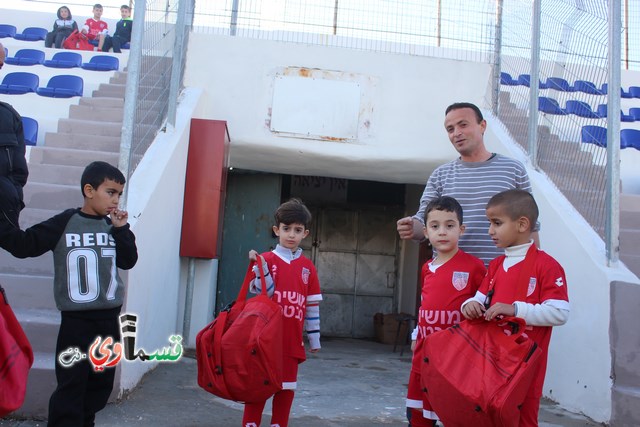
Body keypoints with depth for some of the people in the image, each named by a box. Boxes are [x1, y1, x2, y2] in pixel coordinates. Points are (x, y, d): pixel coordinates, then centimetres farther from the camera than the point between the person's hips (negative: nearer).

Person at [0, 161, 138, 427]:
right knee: (71, 384, -4)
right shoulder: (64, 224, -7)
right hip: (76, 318, -5)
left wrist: (121, 230, -7)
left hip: (109, 317, 5)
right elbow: (24, 245, -7)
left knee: (102, 381, 14)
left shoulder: (112, 226, 7)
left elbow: (128, 262, 1)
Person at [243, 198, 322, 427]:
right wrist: (259, 266, -23)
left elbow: (313, 305, 8)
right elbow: (264, 293, -11)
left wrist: (314, 338, 9)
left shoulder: (308, 267, 6)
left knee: (286, 388, 10)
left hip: (292, 340, 2)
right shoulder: (267, 259, -1)